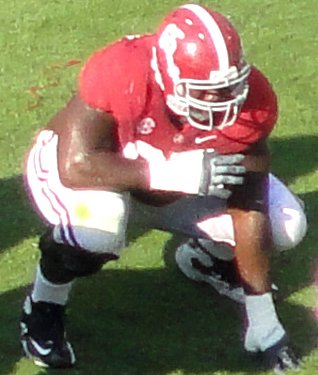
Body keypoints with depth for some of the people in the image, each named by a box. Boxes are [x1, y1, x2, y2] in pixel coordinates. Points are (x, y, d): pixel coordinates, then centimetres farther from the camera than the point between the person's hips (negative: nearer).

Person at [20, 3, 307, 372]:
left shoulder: (250, 103, -27)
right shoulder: (118, 74, -38)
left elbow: (250, 212, -22)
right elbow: (75, 165, -38)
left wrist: (264, 325, -21)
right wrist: (174, 173, -49)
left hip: (174, 178, 4)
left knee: (286, 226, -10)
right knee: (100, 221, -40)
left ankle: (202, 257, 24)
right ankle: (42, 308, -8)